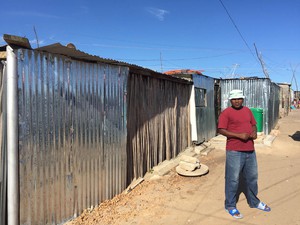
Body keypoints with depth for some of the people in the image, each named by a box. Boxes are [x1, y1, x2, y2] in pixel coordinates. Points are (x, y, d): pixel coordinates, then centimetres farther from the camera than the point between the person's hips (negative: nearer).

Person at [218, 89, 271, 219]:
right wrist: (239, 135, -21)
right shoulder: (226, 113, -9)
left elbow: (253, 124, 21)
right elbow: (221, 130, -14)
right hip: (234, 151, -7)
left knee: (252, 177, 20)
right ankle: (230, 206, 19)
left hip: (250, 150, 7)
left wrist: (254, 132, -1)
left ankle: (254, 202, 40)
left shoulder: (247, 110, 12)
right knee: (233, 179, 2)